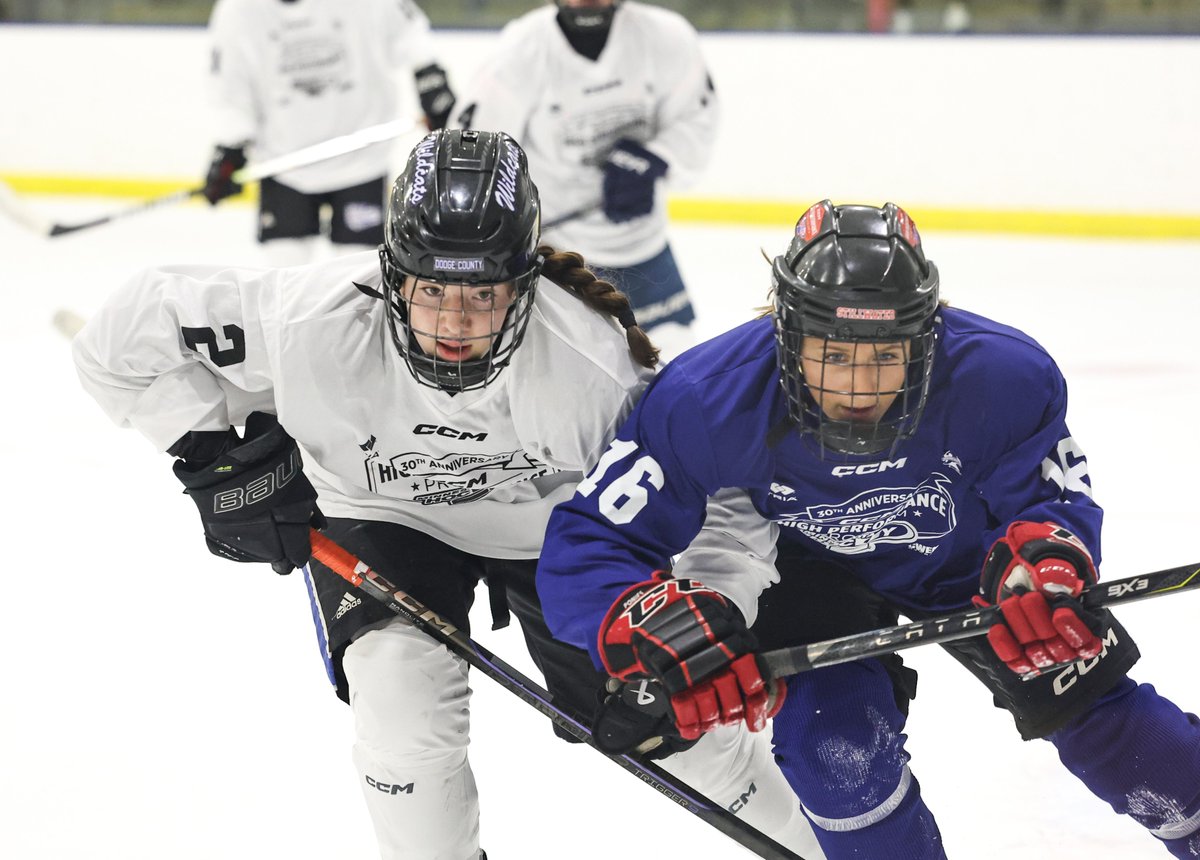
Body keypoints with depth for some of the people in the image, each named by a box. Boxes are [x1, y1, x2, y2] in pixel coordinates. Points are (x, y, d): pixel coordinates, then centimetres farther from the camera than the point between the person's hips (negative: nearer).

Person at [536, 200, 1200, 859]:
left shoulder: (1003, 378, -35)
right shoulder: (707, 402, -37)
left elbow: (1058, 500, -20)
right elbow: (584, 543, -34)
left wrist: (1044, 562, -46)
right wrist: (655, 627, -55)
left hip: (965, 552, 1)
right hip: (815, 568, -1)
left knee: (1090, 709, -2)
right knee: (837, 746, -20)